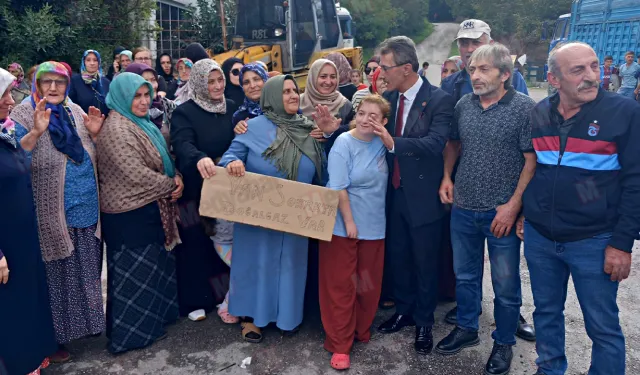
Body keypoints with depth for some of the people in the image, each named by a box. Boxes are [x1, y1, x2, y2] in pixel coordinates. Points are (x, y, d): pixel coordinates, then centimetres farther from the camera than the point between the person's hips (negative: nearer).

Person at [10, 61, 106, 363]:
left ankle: (88, 321, 36)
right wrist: (36, 132, -29)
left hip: (87, 211, 5)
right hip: (53, 217, -5)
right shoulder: (22, 116, -6)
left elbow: (92, 157, 15)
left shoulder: (76, 111, 9)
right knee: (59, 277, 7)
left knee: (86, 274, 17)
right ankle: (56, 336, 25)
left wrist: (94, 133, -4)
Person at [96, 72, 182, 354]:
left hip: (148, 207, 9)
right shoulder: (117, 129, -20)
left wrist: (176, 178, -4)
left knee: (153, 265, 20)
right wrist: (171, 185, -14)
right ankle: (132, 330, 19)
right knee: (135, 271, 3)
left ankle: (152, 315, 37)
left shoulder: (143, 123, 10)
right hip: (131, 214, -9)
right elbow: (136, 175, -26)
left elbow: (162, 160, 15)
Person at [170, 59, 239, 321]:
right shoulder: (184, 112, -9)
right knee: (195, 243, 4)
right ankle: (195, 300, 19)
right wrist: (199, 158, -48)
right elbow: (182, 144, -28)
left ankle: (224, 293, 31)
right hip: (196, 189, -4)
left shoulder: (232, 108, 6)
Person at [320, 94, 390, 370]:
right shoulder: (343, 143, -14)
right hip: (344, 226, -5)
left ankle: (362, 330, 35)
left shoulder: (380, 143, 3)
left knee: (369, 283, 15)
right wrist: (349, 222, -17)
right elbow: (338, 188, -17)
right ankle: (339, 344, 16)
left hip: (373, 225, 6)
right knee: (340, 285, 4)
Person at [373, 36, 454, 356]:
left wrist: (394, 143, -35)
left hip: (423, 195, -5)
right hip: (395, 192, 6)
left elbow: (435, 143, -25)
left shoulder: (438, 99, -14)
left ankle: (424, 323, 30)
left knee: (425, 262, 10)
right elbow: (379, 134, 1)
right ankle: (403, 311, 39)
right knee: (398, 257, 18)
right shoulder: (388, 97, 5)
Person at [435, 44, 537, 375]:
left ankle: (503, 343, 32)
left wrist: (513, 205, -16)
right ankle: (466, 328, 40)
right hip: (463, 208, 5)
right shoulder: (463, 105, 4)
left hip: (502, 212, -4)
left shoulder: (525, 108, -10)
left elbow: (533, 160, -11)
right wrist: (446, 178, 5)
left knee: (505, 285, 10)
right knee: (465, 275, 19)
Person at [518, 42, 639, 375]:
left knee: (603, 327, 8)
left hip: (594, 242, -4)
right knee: (546, 313, 18)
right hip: (539, 238, 4)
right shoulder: (539, 113, 2)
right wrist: (523, 211, 14)